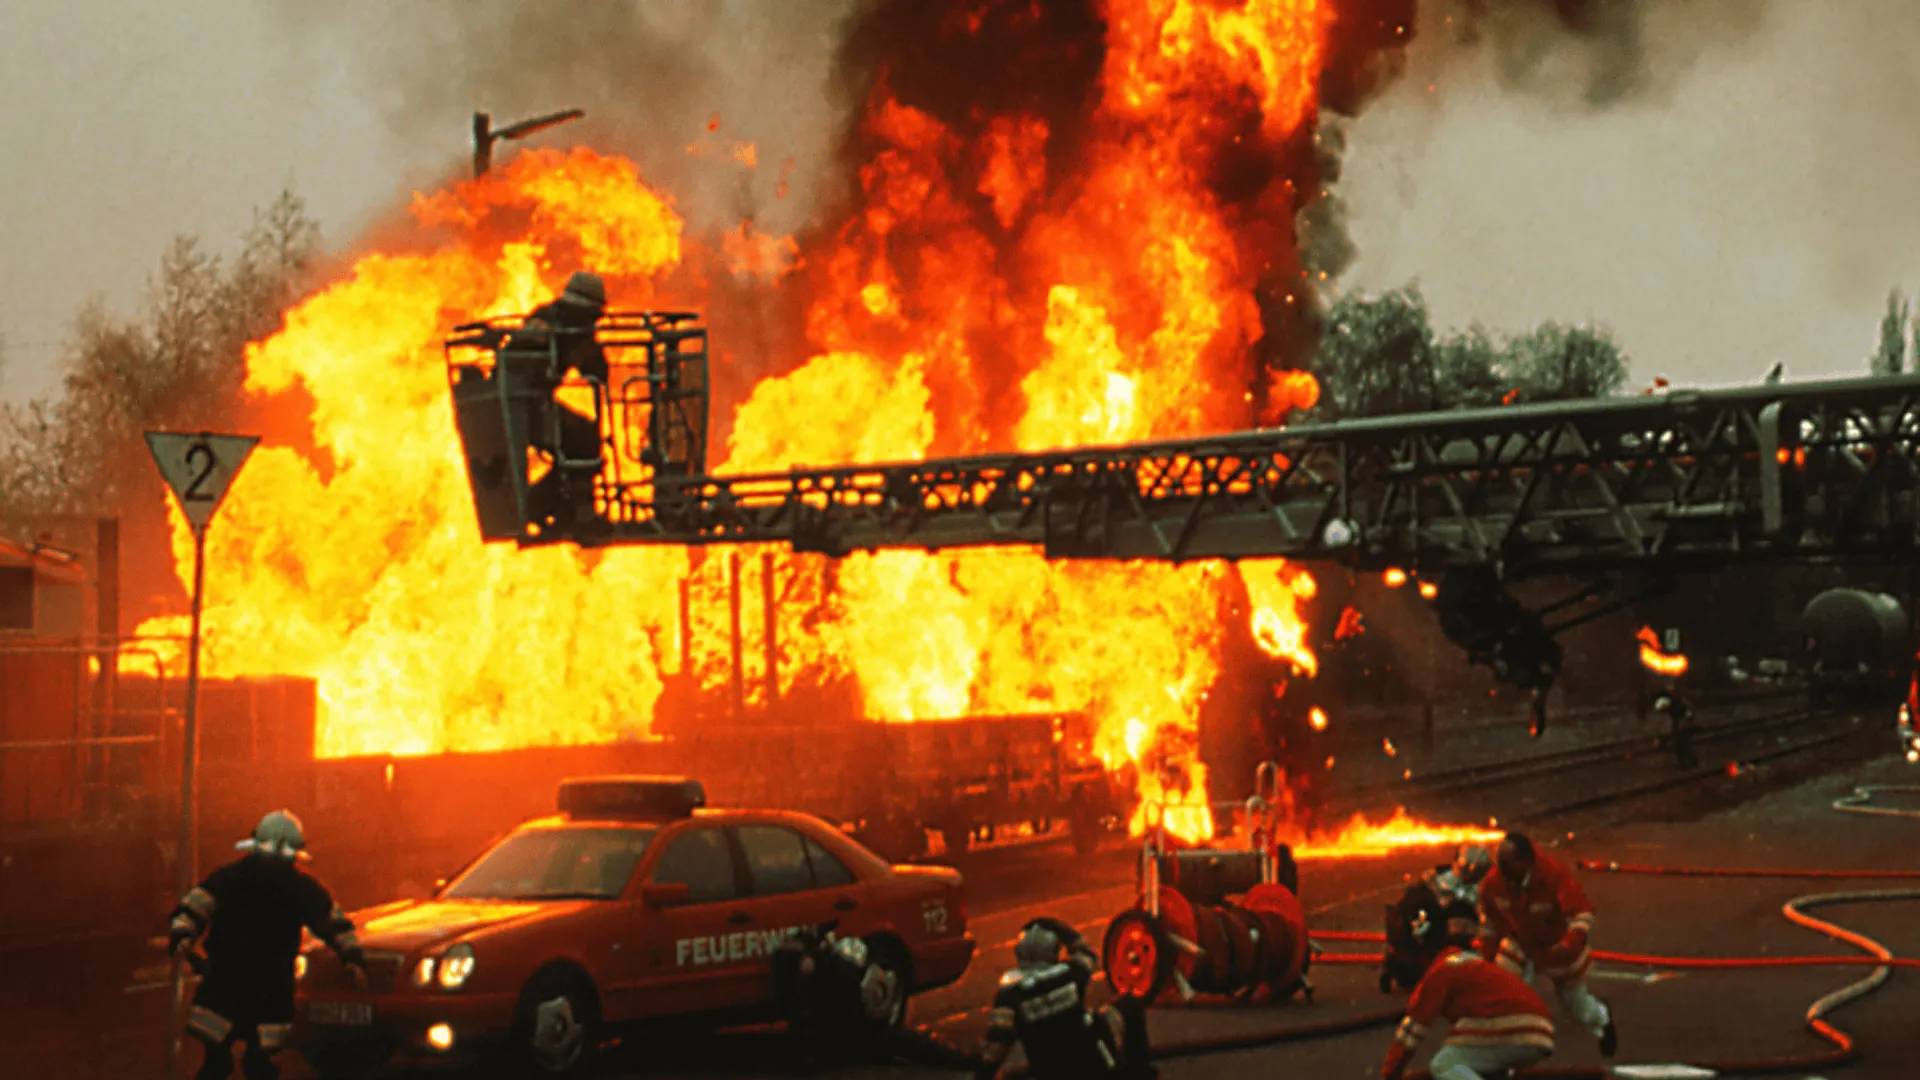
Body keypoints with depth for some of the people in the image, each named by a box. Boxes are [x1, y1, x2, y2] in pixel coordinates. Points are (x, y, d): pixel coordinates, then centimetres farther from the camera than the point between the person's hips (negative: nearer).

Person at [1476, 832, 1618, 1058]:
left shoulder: (1555, 877, -36)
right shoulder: (1494, 882, -23)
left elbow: (1583, 913, -33)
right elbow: (1490, 920, -3)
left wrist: (1571, 944, -49)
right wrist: (1488, 956, 2)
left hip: (1557, 944, -2)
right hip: (1519, 942, 3)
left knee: (1576, 1005, 16)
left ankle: (1603, 1020, 52)